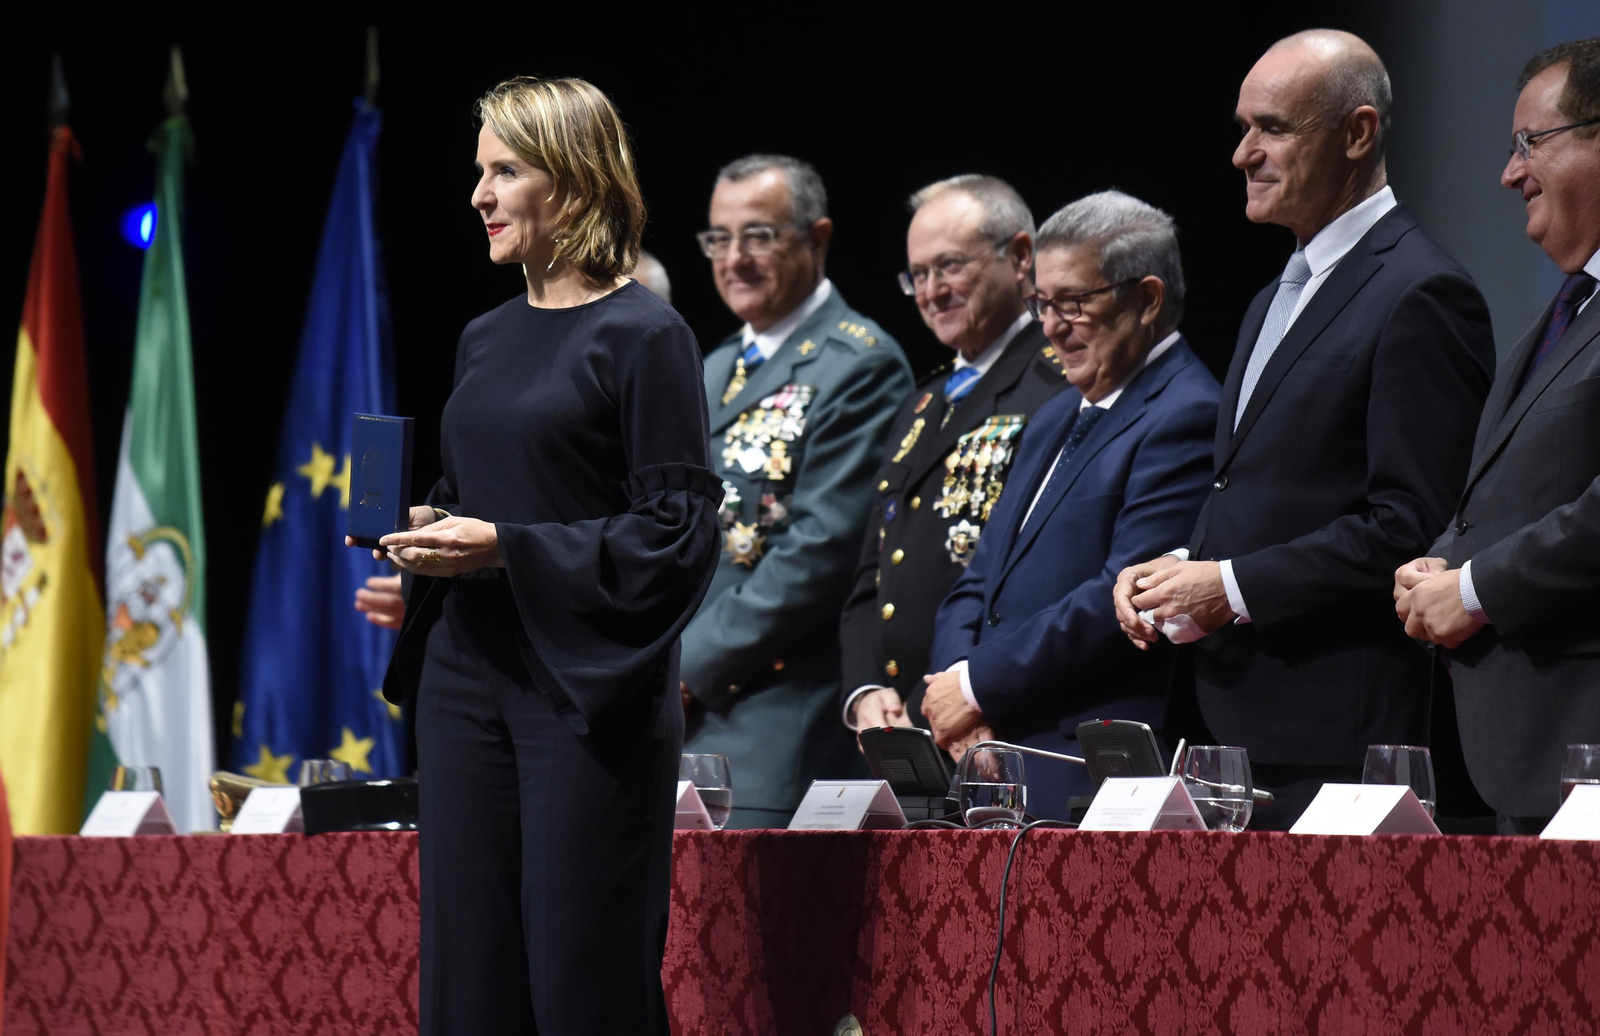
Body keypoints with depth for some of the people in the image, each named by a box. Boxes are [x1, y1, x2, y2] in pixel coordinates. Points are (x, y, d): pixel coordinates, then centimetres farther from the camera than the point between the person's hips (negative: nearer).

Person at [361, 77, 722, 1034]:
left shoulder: (644, 336, -7)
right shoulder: (485, 341, 15)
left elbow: (679, 528, -12)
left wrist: (505, 549, -17)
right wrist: (429, 531, 1)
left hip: (585, 691, -7)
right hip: (471, 684, 7)